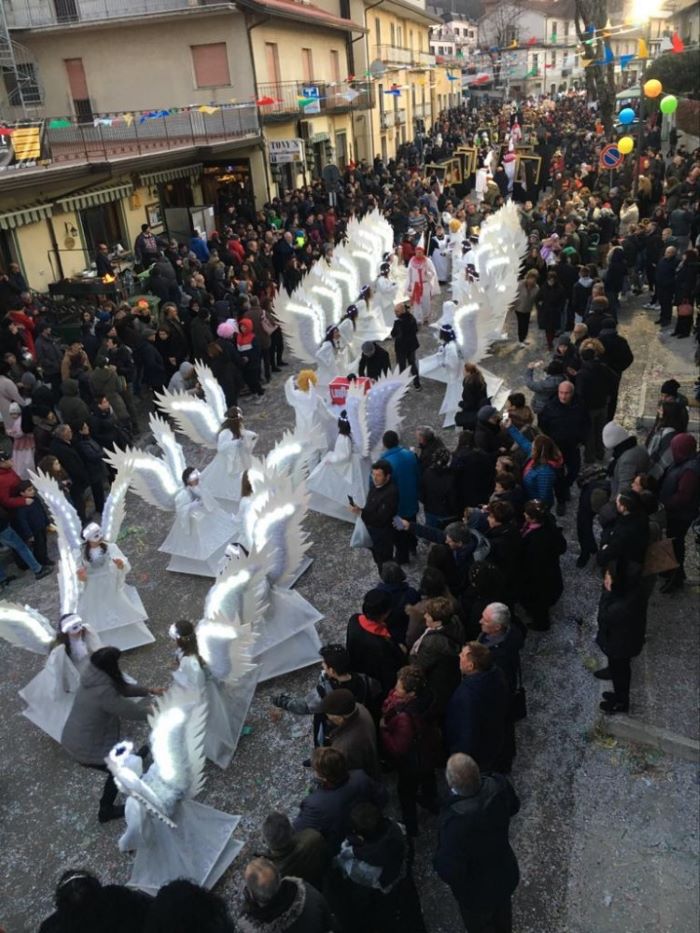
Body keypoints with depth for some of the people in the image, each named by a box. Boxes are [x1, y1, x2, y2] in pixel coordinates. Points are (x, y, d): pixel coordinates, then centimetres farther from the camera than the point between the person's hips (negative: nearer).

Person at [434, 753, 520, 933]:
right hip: (505, 872, 5)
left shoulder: (456, 821, -44)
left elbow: (450, 873, -33)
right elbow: (513, 807, -4)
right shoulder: (499, 785, -27)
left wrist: (438, 860, -14)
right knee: (502, 918, 36)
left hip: (477, 893, -5)